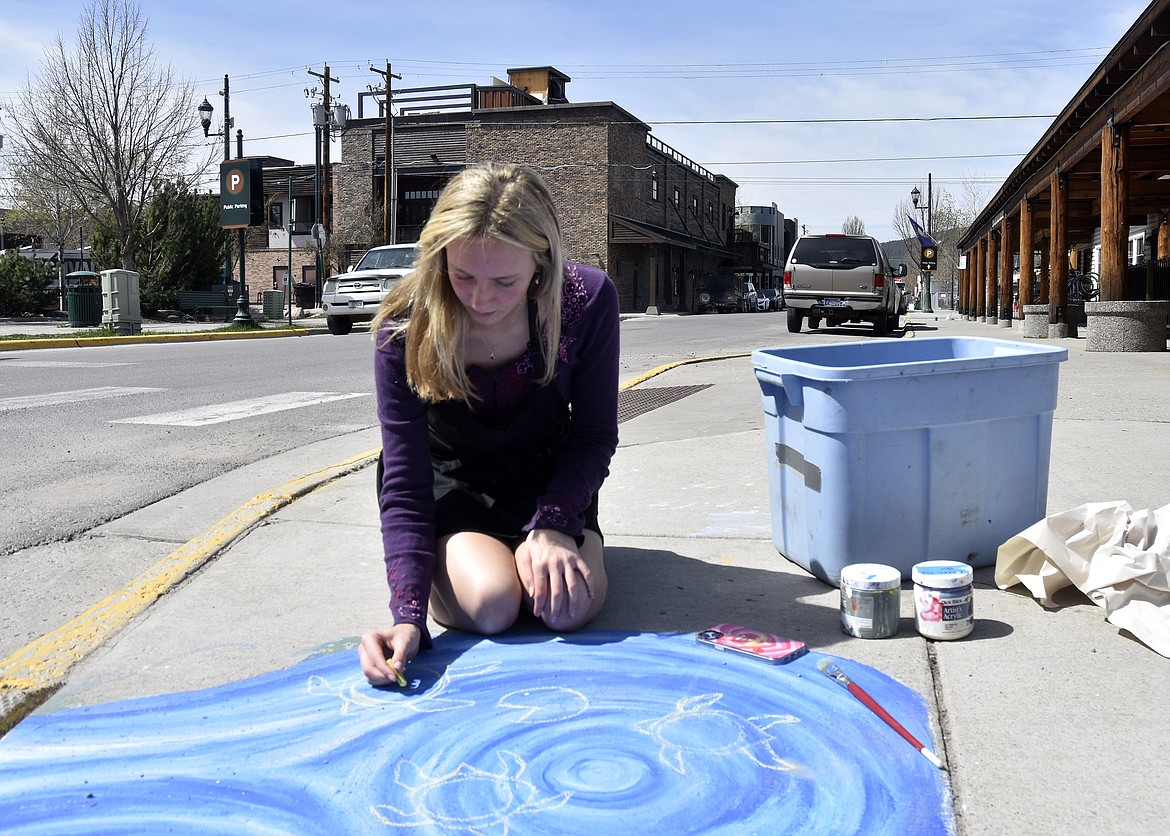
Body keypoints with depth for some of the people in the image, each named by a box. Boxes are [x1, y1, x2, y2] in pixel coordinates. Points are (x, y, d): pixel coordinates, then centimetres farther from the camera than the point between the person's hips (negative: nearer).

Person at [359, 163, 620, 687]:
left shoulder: (588, 299, -25)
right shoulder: (404, 331, -27)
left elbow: (594, 436, -13)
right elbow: (405, 483, -25)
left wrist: (550, 526, -29)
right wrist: (407, 616, -37)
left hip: (549, 480, 1)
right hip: (451, 483, -1)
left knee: (572, 606, -24)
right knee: (490, 605, -28)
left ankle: (524, 548, 10)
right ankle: (454, 561, 8)